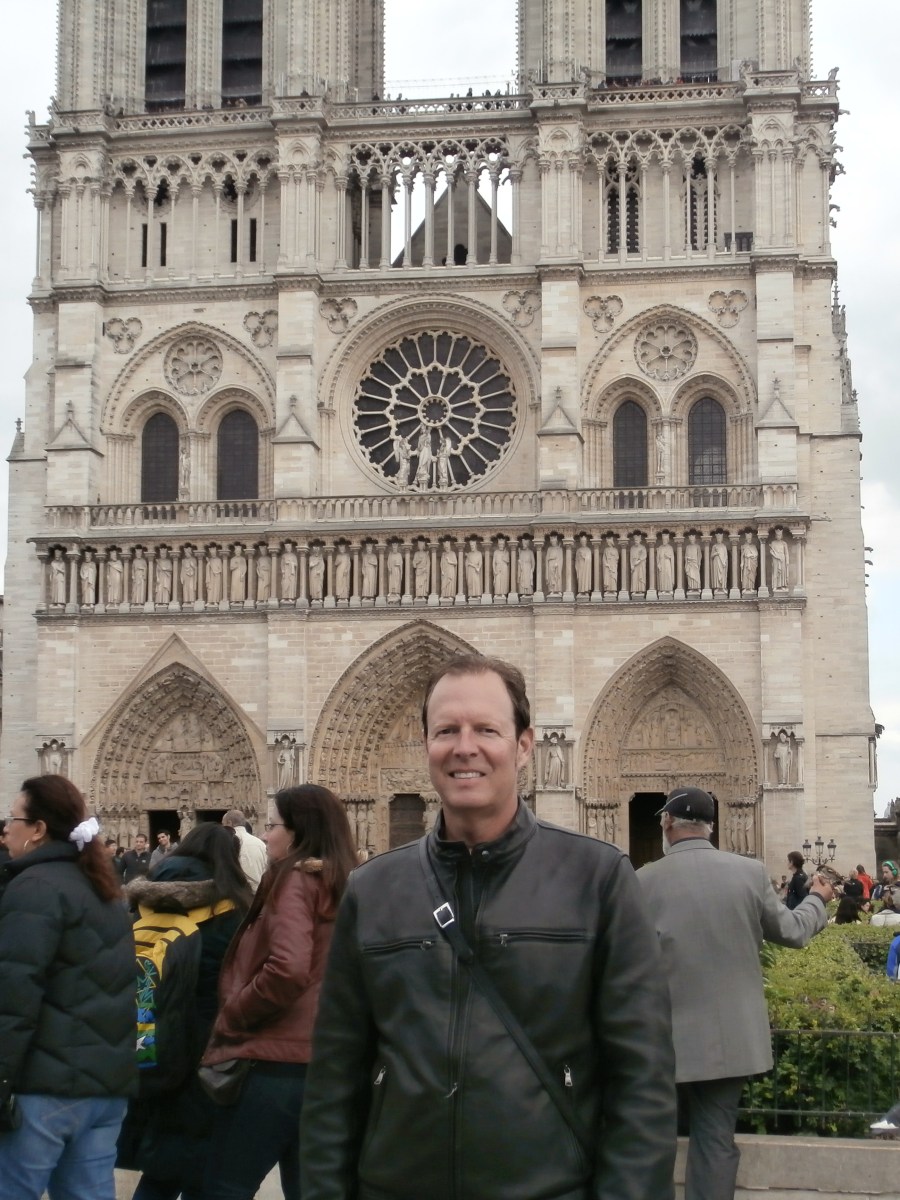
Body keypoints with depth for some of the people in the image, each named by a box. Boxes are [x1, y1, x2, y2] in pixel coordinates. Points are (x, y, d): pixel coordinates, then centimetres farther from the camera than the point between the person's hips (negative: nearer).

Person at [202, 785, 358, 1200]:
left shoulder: (294, 880, -9)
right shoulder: (345, 886, 14)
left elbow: (287, 970, -23)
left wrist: (229, 1017, -10)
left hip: (277, 1061, -8)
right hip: (324, 1062, 8)